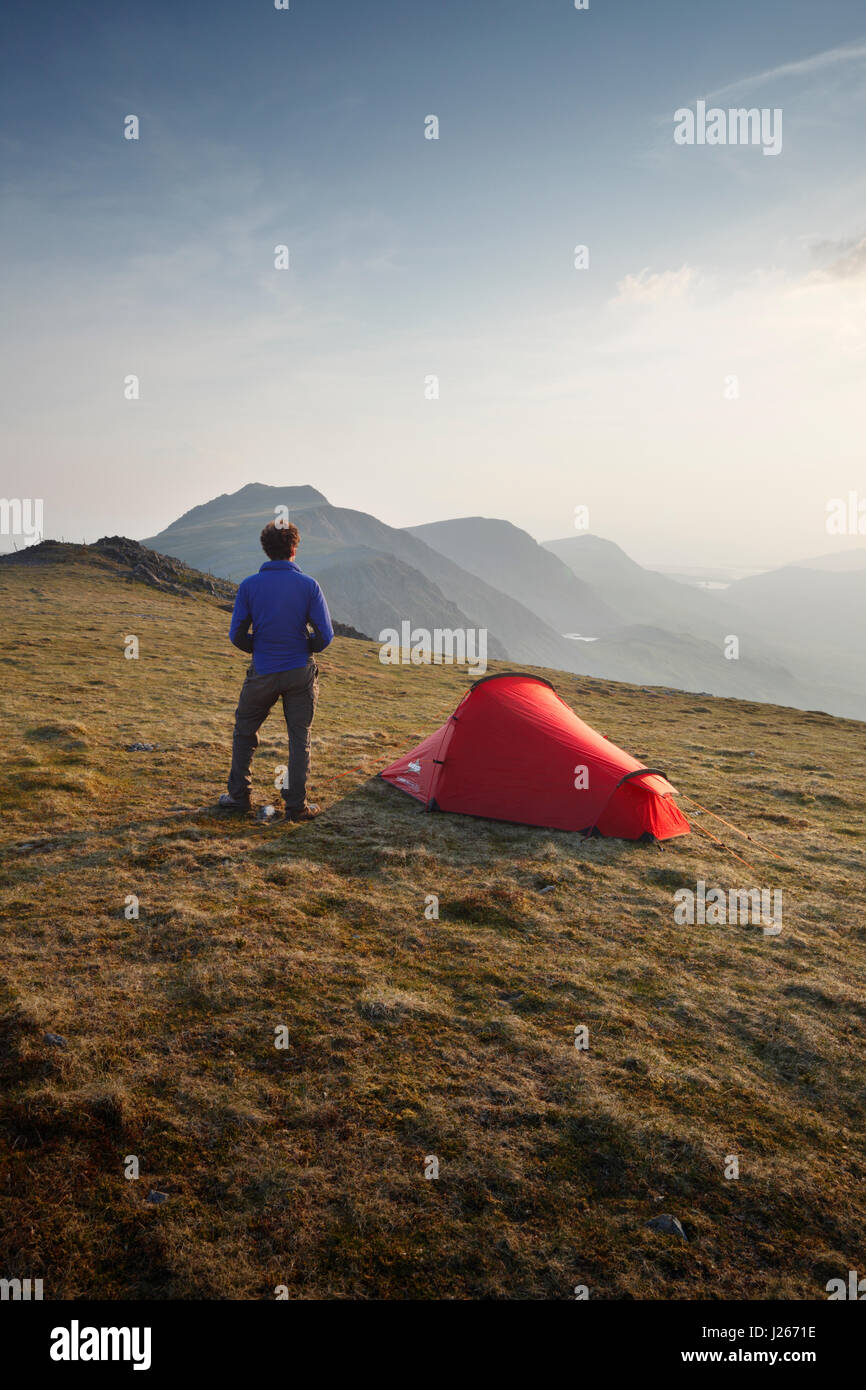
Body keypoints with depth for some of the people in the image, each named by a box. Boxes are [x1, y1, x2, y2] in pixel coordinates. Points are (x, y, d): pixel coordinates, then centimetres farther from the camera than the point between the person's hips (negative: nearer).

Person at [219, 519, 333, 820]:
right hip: (300, 673, 0)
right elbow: (325, 635, -8)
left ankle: (239, 796, 26)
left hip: (262, 672, 0)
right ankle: (296, 805, 12)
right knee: (299, 738, 10)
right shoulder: (308, 585, -8)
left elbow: (237, 635, -5)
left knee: (244, 731, 19)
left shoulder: (249, 586, -6)